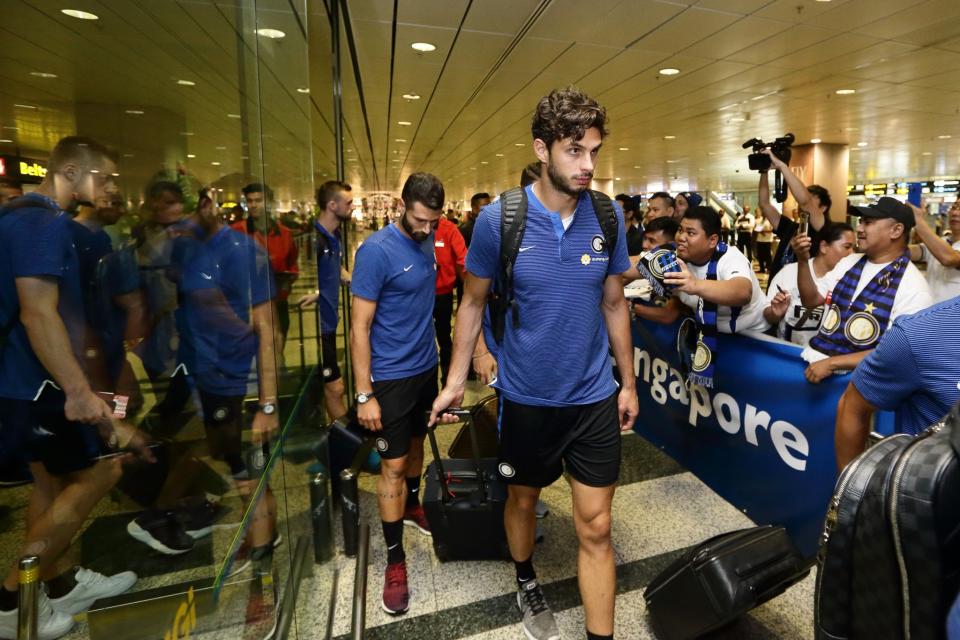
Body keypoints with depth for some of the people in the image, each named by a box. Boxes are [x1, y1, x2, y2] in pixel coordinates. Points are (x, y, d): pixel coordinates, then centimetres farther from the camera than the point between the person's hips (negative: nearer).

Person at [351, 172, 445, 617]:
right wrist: (364, 394, -19)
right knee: (393, 464, 2)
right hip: (391, 376, -6)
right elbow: (359, 327, -17)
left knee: (416, 443, 22)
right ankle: (394, 559, 18)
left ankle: (412, 506, 47)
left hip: (426, 367, 7)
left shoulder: (427, 241, 3)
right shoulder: (376, 251, -18)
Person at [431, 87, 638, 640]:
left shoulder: (608, 216, -5)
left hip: (595, 396, 1)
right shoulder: (499, 219, -13)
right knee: (523, 498, 22)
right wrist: (456, 381, -1)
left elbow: (614, 305, 5)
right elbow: (474, 303, -2)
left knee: (596, 526, 7)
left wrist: (628, 382, 9)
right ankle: (527, 583, 52)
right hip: (526, 397, -1)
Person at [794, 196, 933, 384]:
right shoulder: (849, 262, 11)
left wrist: (833, 363, -20)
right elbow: (811, 300, 12)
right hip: (813, 359, 5)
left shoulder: (913, 287, -8)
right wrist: (803, 260, -1)